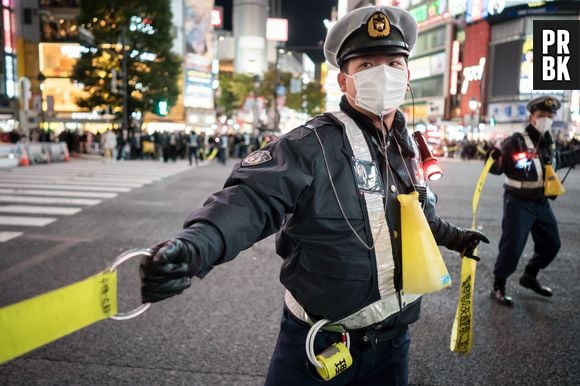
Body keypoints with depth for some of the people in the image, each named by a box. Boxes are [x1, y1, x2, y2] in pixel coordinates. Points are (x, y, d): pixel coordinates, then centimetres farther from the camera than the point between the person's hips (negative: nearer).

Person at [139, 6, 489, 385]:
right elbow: (254, 198, -35)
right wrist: (196, 244, -51)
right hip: (322, 344, -6)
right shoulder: (315, 143, -20)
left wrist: (451, 235, 33)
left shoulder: (408, 147, 5)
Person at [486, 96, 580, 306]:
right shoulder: (517, 141, -17)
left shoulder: (549, 142, 7)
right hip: (519, 202, -8)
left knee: (551, 244, 18)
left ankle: (529, 277, 38)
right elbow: (498, 168, -20)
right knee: (512, 246, -7)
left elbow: (558, 160, 28)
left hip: (541, 202, 8)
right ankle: (498, 287, 9)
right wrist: (495, 159, -41)